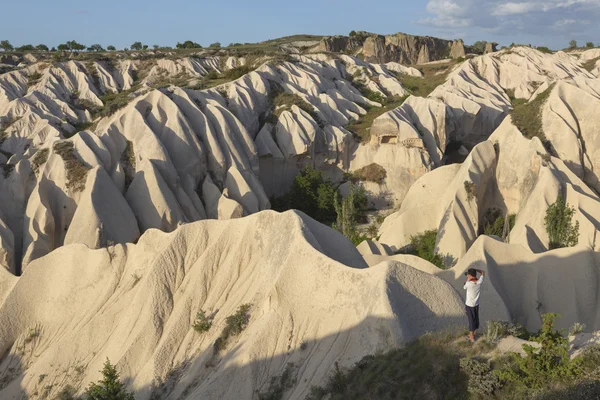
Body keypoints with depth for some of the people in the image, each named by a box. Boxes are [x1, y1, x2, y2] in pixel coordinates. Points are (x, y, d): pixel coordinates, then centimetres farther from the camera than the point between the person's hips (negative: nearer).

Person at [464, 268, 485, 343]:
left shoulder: (469, 284, -29)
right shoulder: (479, 282, -15)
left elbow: (464, 288, -4)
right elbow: (483, 273, 5)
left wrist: (467, 279, -4)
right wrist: (474, 269, -5)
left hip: (469, 305, -5)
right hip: (476, 304, 5)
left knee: (471, 320, 7)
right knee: (476, 319, 20)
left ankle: (472, 338, 19)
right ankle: (473, 334, 39)